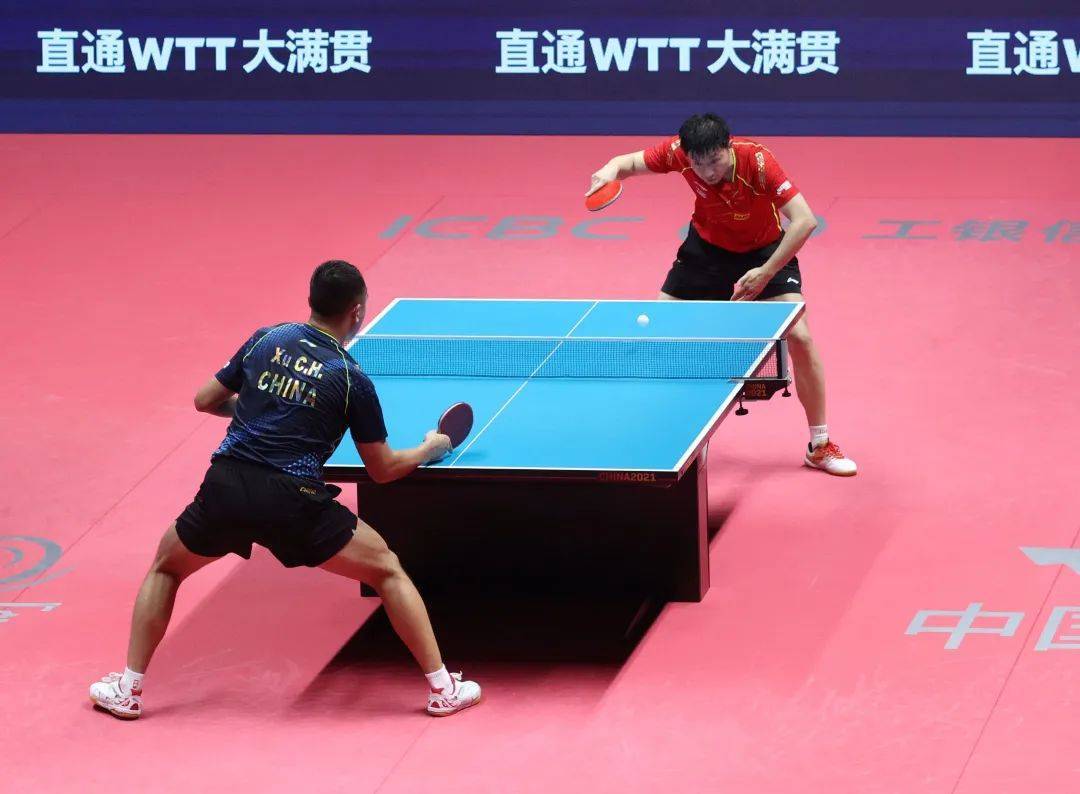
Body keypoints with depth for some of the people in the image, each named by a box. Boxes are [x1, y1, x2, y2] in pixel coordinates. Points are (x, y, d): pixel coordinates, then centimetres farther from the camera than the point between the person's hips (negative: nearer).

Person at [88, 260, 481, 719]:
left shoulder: (265, 341, 12)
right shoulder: (352, 379, 3)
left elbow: (205, 401, 22)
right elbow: (383, 469, 9)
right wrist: (429, 449, 28)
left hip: (226, 488, 3)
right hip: (292, 500, -3)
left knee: (166, 568, 29)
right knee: (388, 571, 14)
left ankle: (128, 689, 23)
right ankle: (442, 688, 11)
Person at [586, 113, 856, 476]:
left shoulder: (757, 161, -35)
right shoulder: (679, 153, -26)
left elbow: (804, 221, -36)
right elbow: (632, 162, -8)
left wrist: (766, 274, -37)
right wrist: (611, 169, -32)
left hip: (765, 251, -3)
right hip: (707, 246, 3)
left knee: (799, 338, -15)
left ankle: (819, 445, 2)